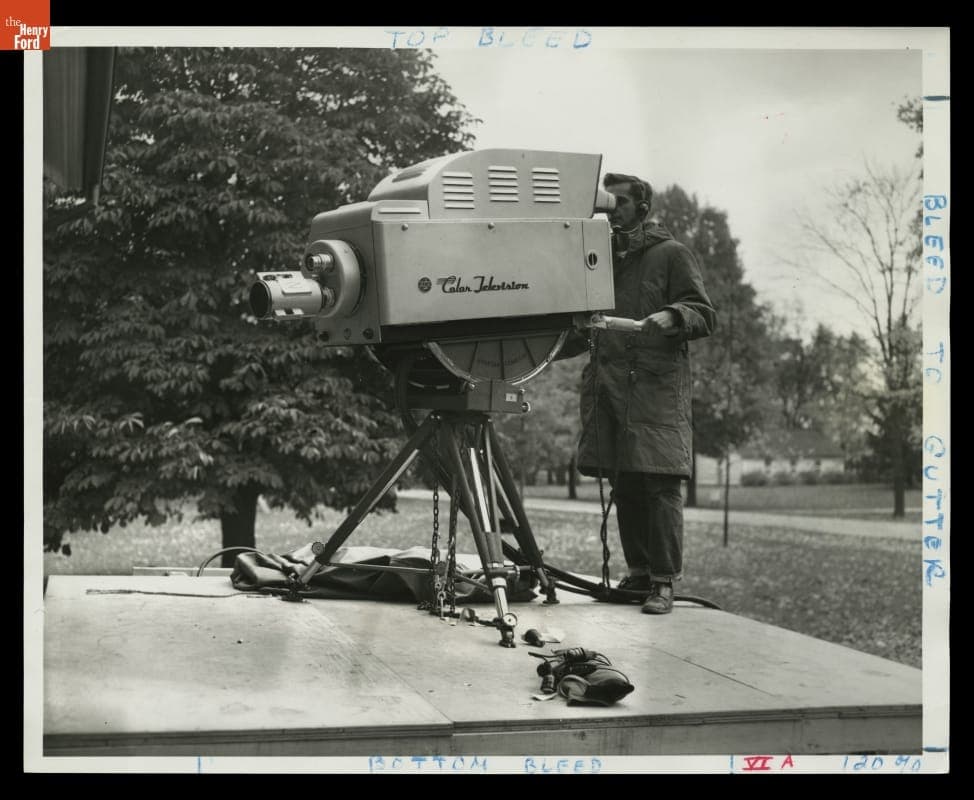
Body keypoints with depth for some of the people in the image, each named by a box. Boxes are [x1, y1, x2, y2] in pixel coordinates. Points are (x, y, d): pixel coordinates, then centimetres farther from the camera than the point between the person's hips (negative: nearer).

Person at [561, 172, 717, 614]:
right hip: (608, 387, 6)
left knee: (659, 486, -9)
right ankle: (638, 572, 16)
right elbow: (587, 325, 29)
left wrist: (671, 316, -21)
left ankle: (663, 583, -7)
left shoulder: (672, 254, 5)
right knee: (622, 485, 6)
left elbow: (705, 315, -1)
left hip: (657, 387, -6)